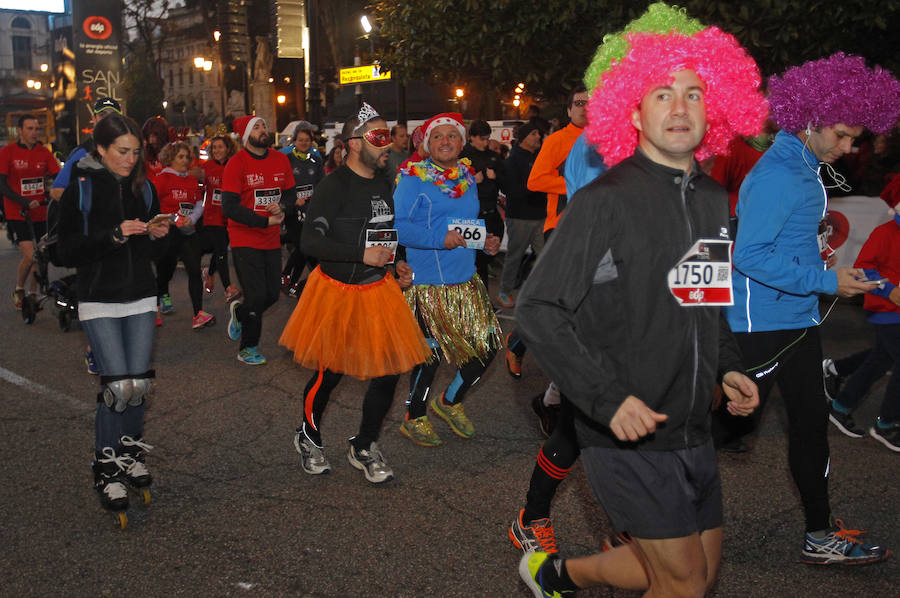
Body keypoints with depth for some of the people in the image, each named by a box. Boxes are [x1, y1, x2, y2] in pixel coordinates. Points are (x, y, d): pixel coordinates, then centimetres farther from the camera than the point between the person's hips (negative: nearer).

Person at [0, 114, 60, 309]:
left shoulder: (44, 152, 5)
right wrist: (24, 202, -23)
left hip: (40, 213, 4)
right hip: (17, 213, -4)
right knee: (29, 255, -14)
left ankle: (32, 293, 27)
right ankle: (18, 289, 13)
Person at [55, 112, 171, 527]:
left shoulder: (144, 188, 9)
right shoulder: (80, 189, -5)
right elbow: (67, 252, -10)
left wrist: (157, 236, -6)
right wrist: (114, 236, -21)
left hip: (141, 297, 4)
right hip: (99, 300, -4)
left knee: (139, 383, 2)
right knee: (118, 384, -11)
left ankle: (130, 454, 24)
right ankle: (108, 470, 6)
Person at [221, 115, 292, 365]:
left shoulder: (281, 160, 5)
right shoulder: (236, 163, -11)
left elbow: (291, 194, 13)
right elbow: (230, 207, -17)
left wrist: (281, 208, -10)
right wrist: (266, 221, -20)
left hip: (272, 240, 5)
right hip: (245, 239, -5)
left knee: (272, 295, 9)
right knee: (257, 295, -7)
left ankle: (239, 311, 41)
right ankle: (248, 348, 14)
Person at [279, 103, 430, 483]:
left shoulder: (383, 186, 9)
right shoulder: (333, 187, -14)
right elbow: (311, 242, -22)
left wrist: (394, 264, 8)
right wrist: (362, 255, -26)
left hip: (378, 289, 7)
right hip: (338, 292, -6)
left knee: (388, 373, 4)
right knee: (328, 373, 6)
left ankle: (364, 448, 24)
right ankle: (308, 437, 34)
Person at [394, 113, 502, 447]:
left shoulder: (467, 178, 12)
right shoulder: (414, 179, -10)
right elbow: (397, 227, -19)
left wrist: (486, 241, 5)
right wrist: (440, 238, -25)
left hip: (466, 280, 7)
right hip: (428, 284, -7)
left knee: (487, 344, 7)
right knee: (431, 351, 3)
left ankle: (450, 402, 31)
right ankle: (413, 419, 26)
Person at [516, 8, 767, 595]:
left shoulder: (716, 200, 8)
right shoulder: (606, 201, -15)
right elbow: (538, 310, -17)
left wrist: (728, 366, 7)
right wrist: (609, 398, -23)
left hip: (694, 433, 8)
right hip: (628, 437, -7)